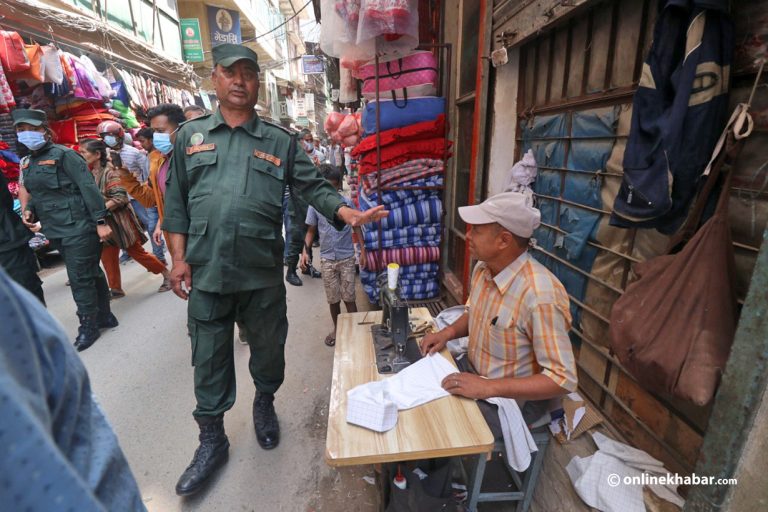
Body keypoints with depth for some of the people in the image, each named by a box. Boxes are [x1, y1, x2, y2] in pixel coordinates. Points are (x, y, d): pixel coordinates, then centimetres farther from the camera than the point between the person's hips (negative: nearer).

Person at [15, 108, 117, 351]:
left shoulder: (63, 155, -8)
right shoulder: (27, 163, 15)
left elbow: (89, 188, -15)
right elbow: (35, 193, 26)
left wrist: (101, 221, -20)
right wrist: (29, 210, 4)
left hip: (78, 229, -8)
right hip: (56, 232, 8)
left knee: (80, 279, -3)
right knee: (91, 274, 15)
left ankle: (89, 326, 10)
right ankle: (104, 316, 26)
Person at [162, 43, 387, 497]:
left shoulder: (280, 141, 5)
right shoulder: (190, 135, 10)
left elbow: (313, 186, -1)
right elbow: (177, 201, 9)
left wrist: (347, 213, -19)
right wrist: (180, 258, 4)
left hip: (263, 272, -1)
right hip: (206, 272, 1)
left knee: (268, 349, 15)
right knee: (209, 359, 11)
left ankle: (265, 404, 45)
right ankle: (213, 440, 32)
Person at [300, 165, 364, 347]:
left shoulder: (347, 203, -4)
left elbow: (357, 227, 2)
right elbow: (311, 231, 6)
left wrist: (363, 250, -2)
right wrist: (305, 251, -6)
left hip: (347, 257, -1)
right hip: (327, 259, 2)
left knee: (349, 297, 3)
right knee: (333, 299, 12)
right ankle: (337, 328, 31)